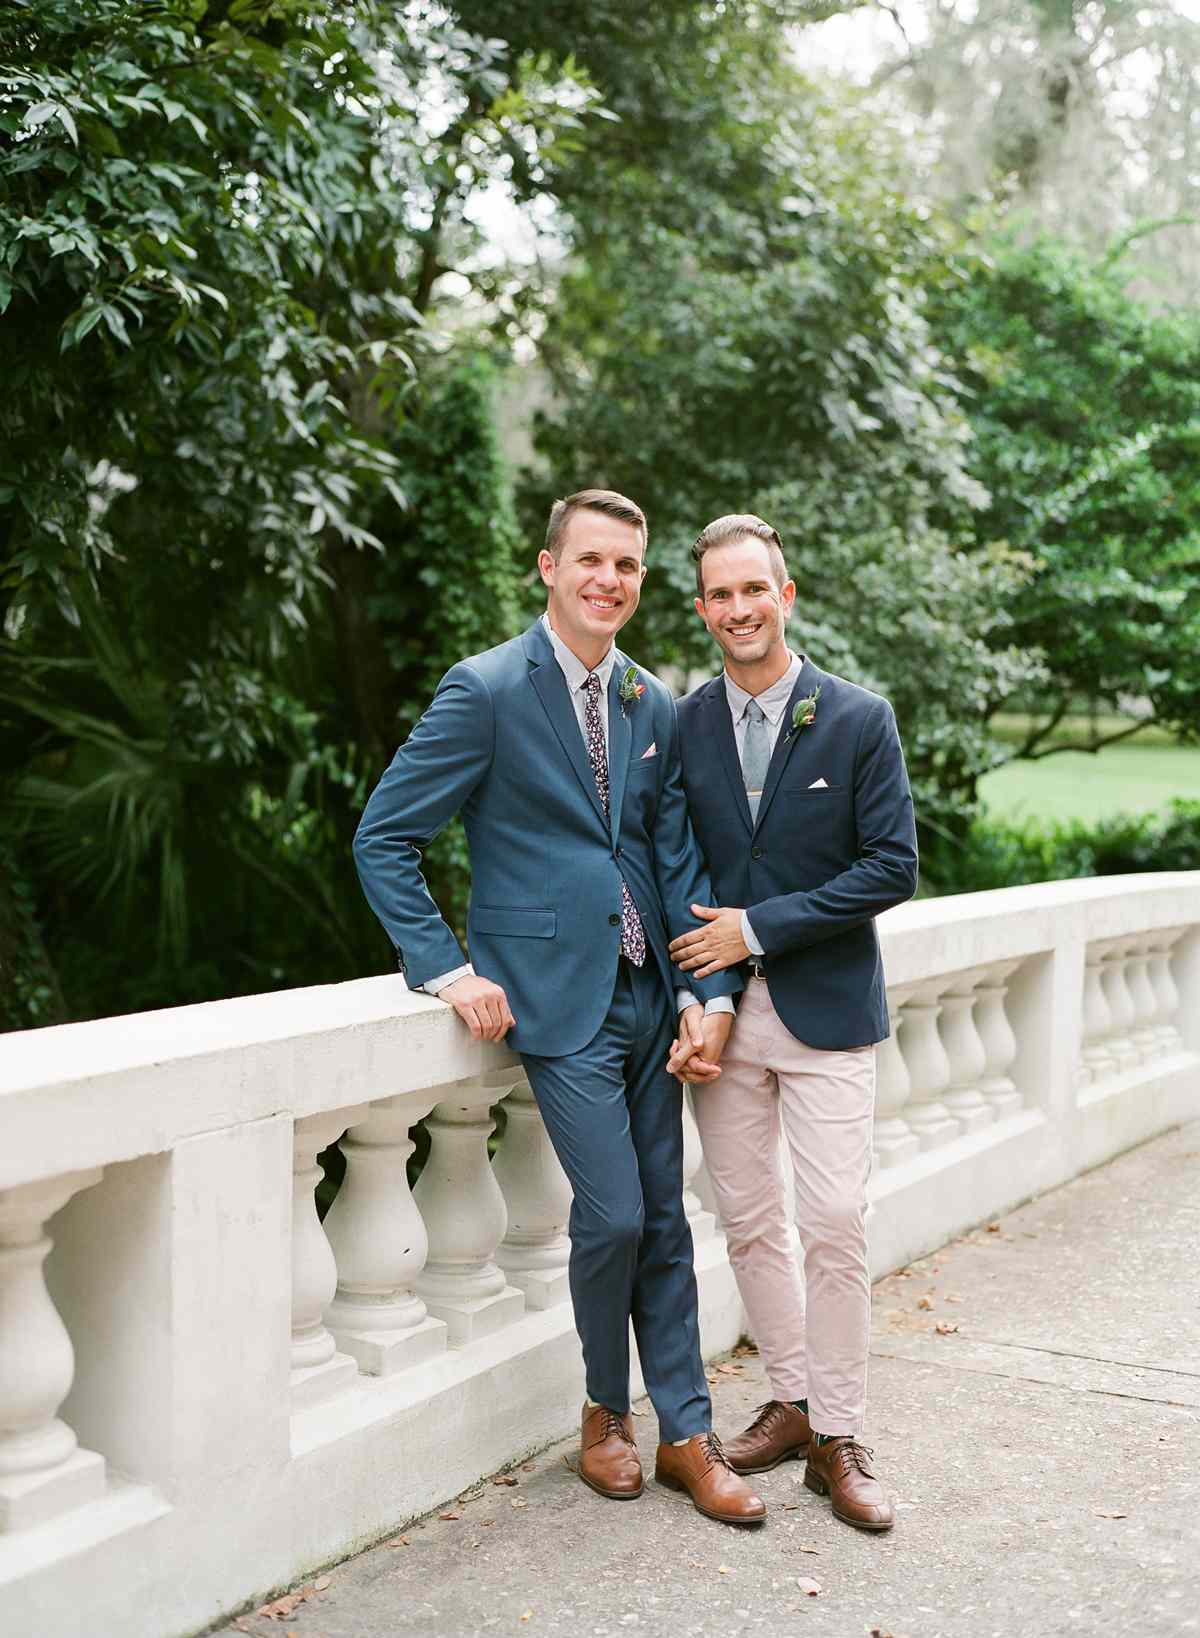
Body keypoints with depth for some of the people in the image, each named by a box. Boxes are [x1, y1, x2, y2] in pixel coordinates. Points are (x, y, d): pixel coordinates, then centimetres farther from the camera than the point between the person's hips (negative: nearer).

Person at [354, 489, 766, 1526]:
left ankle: (687, 1436, 22)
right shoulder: (487, 690, -8)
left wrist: (707, 989, 0)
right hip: (556, 994, -5)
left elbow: (677, 855, 10)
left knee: (663, 1219, 10)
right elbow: (384, 838, -7)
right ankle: (606, 1411, 20)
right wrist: (447, 971, -12)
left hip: (649, 993, 6)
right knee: (614, 1213, -7)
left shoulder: (654, 705, 9)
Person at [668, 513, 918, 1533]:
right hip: (720, 1008, 3)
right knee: (749, 1220, 10)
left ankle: (836, 1439, 9)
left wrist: (758, 927, -13)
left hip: (825, 1008, -3)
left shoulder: (860, 720, -4)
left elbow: (891, 869, -8)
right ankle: (791, 1400, 27)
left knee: (835, 1226, -5)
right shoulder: (683, 725, 5)